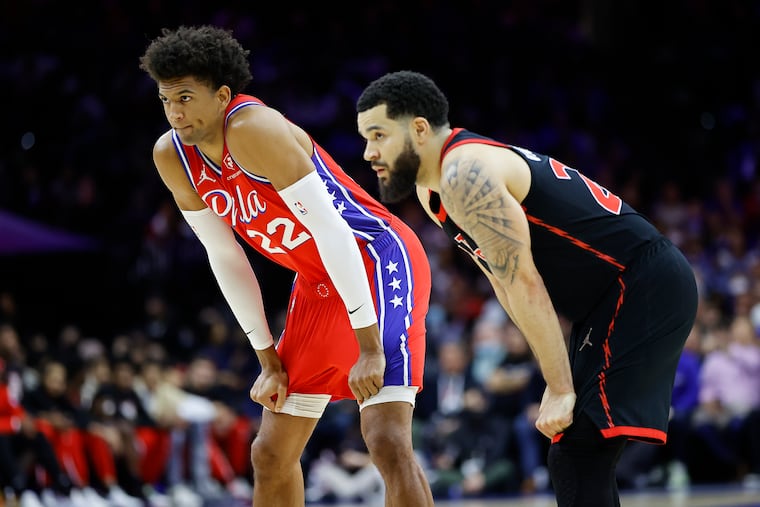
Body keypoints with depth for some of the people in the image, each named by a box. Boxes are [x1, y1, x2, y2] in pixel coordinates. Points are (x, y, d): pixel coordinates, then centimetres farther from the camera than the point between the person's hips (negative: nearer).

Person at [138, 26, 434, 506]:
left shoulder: (252, 128, -26)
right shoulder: (171, 156, -2)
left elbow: (330, 231, -28)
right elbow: (225, 258, 8)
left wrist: (369, 346, -27)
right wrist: (269, 361, 6)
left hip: (378, 261, -8)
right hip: (317, 286, 9)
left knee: (387, 440, -23)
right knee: (271, 454, 10)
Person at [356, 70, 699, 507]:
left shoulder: (465, 173, -18)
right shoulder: (432, 190, 13)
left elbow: (526, 286, -20)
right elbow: (504, 283, 17)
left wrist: (561, 388, -18)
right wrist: (559, 379, 11)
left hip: (644, 290, -11)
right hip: (615, 298, 11)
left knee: (580, 455, -16)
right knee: (577, 457, 14)